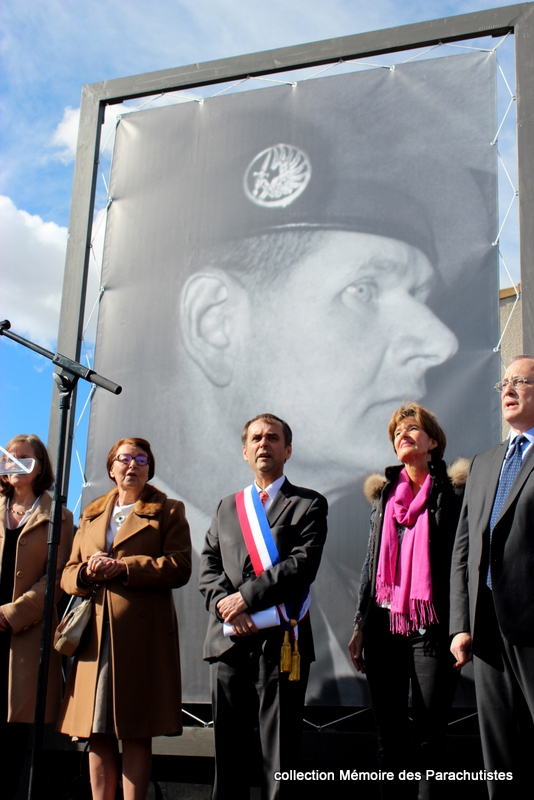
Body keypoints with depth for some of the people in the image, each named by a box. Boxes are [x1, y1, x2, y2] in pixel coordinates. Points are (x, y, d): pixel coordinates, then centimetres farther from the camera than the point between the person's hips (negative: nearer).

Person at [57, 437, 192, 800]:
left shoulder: (168, 511, 8)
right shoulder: (92, 515, 22)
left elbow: (179, 567, -5)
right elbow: (68, 574, 18)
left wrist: (123, 567, -12)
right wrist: (86, 572, -5)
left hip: (143, 632, -4)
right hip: (95, 634, 4)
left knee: (136, 732, -3)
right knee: (97, 733, 3)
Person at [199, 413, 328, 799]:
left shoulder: (308, 504, 6)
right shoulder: (227, 507, 22)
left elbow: (303, 564, -8)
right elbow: (208, 566, 12)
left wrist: (245, 597, -12)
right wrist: (225, 604, -7)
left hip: (280, 640, -4)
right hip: (228, 638, 4)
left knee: (280, 755, -2)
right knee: (228, 750, 8)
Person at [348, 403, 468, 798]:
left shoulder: (452, 492, 1)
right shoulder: (384, 494, 13)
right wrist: (361, 625, 13)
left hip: (431, 628, -4)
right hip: (384, 627, 4)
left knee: (429, 735, 0)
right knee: (390, 732, 8)